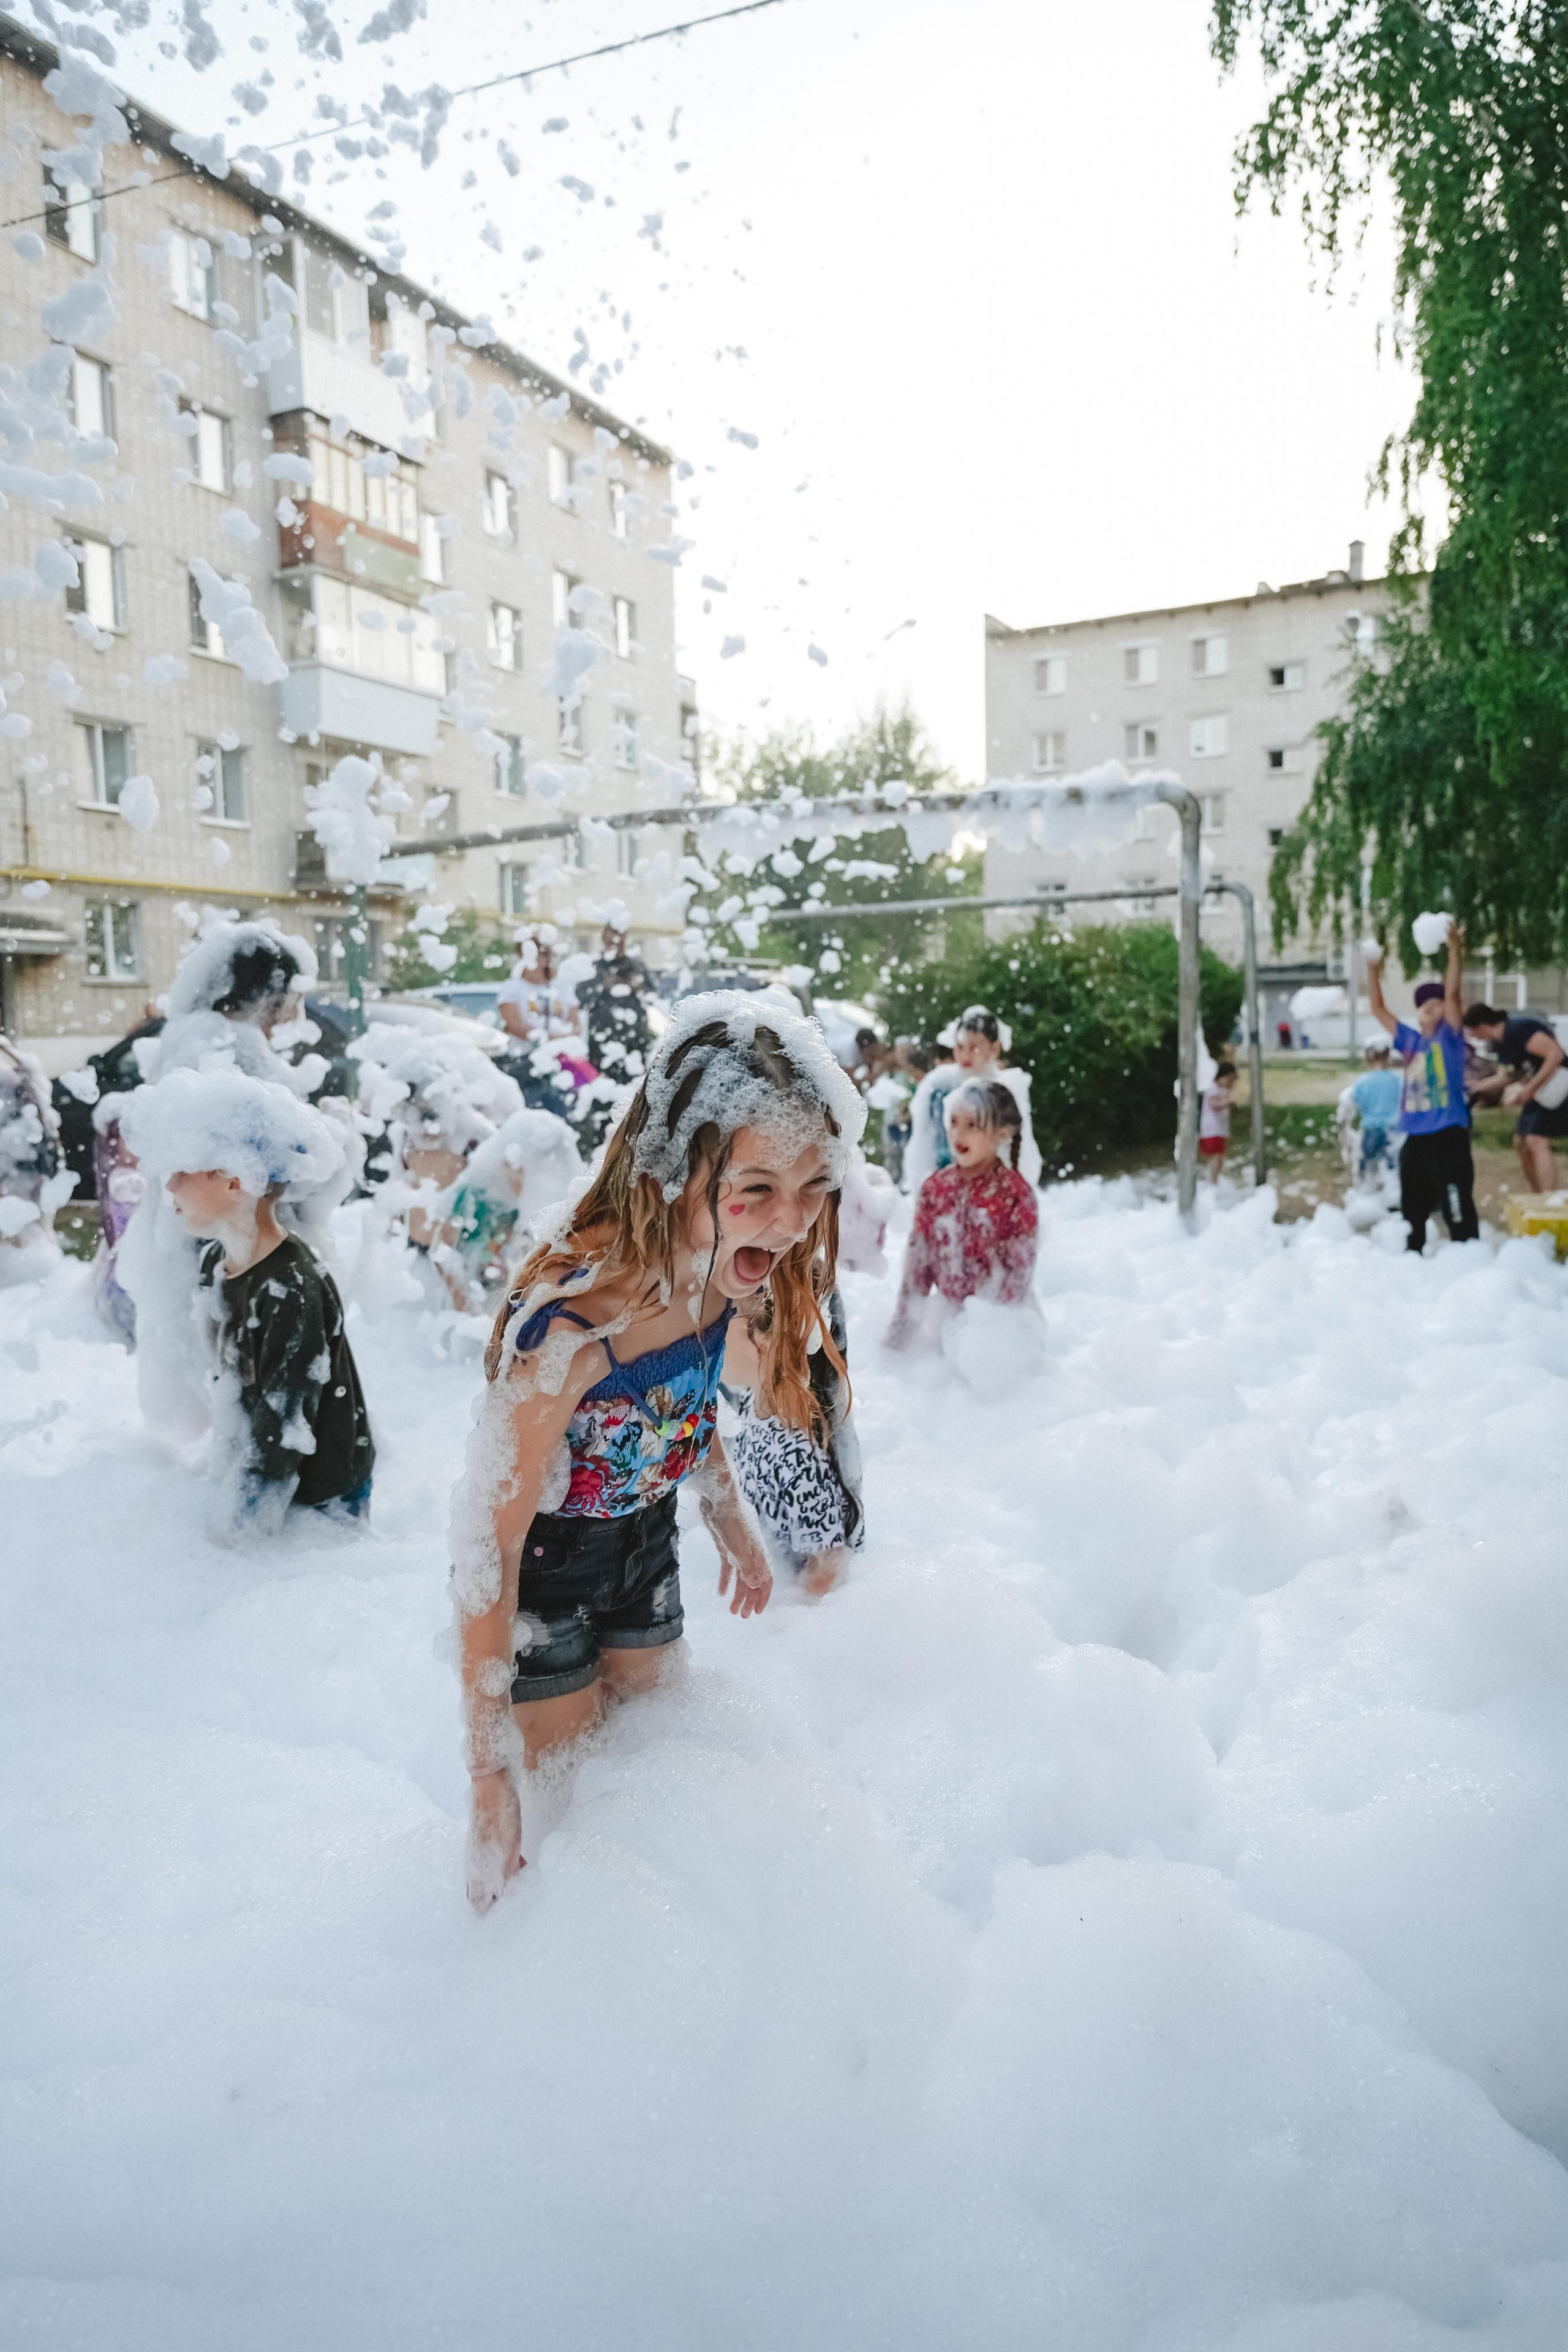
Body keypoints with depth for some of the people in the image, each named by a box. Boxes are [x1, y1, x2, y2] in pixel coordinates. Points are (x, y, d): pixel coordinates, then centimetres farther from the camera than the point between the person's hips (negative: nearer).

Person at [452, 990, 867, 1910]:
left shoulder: (722, 1273, -19)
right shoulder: (571, 1326, -40)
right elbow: (488, 1540, -32)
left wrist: (734, 1528, 15)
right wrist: (490, 1785, -28)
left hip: (645, 1538, 6)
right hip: (542, 1565, -6)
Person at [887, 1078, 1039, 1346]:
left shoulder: (1016, 1193, -14)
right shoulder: (935, 1188, -1)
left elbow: (1021, 1271, -13)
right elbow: (917, 1260, 3)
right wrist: (902, 1324, 1)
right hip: (946, 1314, 4)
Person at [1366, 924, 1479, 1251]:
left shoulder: (1449, 1037, 0)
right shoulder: (1410, 1041, 13)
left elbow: (1452, 993, -13)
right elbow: (1378, 1009, 17)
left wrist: (1455, 949, -20)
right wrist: (1373, 971, 10)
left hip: (1448, 1136, -6)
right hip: (1415, 1139, 7)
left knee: (1457, 1211, -8)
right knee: (1412, 1209, 17)